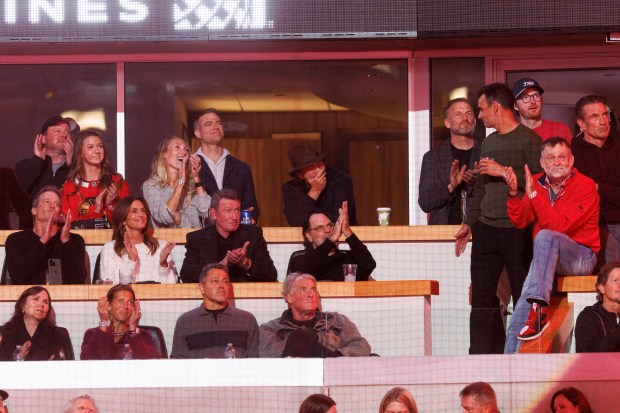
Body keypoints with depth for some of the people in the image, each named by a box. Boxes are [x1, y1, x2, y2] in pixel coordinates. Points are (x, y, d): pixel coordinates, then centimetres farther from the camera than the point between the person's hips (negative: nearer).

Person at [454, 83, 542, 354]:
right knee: (482, 300, 4)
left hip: (517, 231, -7)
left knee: (524, 299, -3)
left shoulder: (528, 139, -5)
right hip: (486, 230, 7)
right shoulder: (488, 143, 17)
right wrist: (469, 223, 18)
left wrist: (504, 171, -13)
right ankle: (481, 359, 7)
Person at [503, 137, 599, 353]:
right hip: (546, 258, 5)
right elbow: (520, 221, 0)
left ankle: (539, 310, -41)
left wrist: (533, 195, -26)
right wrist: (513, 194, -17)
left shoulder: (585, 186, -10)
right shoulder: (537, 183, 6)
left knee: (545, 236, -37)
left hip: (581, 257, -5)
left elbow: (560, 226, -21)